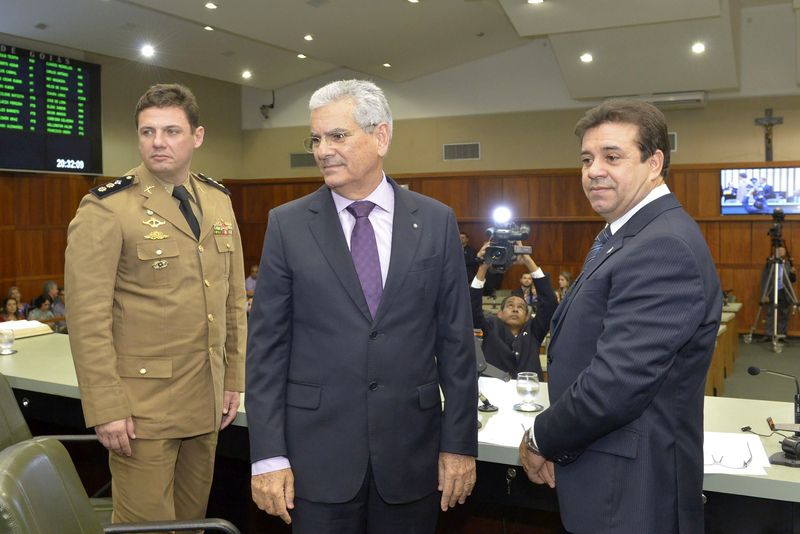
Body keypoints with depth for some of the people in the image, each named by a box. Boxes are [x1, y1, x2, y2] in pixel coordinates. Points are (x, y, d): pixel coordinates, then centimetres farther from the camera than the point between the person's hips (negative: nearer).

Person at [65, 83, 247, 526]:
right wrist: (105, 409, -15)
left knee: (194, 514, 17)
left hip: (206, 400, 6)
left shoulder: (219, 202, 9)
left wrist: (233, 378, 11)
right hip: (142, 402, -5)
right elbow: (87, 317, -13)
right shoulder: (105, 208, -9)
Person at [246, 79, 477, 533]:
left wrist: (460, 444, 1)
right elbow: (267, 345, -2)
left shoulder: (437, 222, 1)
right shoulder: (288, 224, -1)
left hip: (411, 453, 1)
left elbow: (456, 341, 2)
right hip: (317, 453, 0)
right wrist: (268, 454, -6)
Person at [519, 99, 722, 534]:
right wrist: (551, 440, 2)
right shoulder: (618, 235, 10)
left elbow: (617, 382, -28)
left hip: (631, 497, -9)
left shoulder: (664, 248, -24)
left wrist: (542, 439, -12)